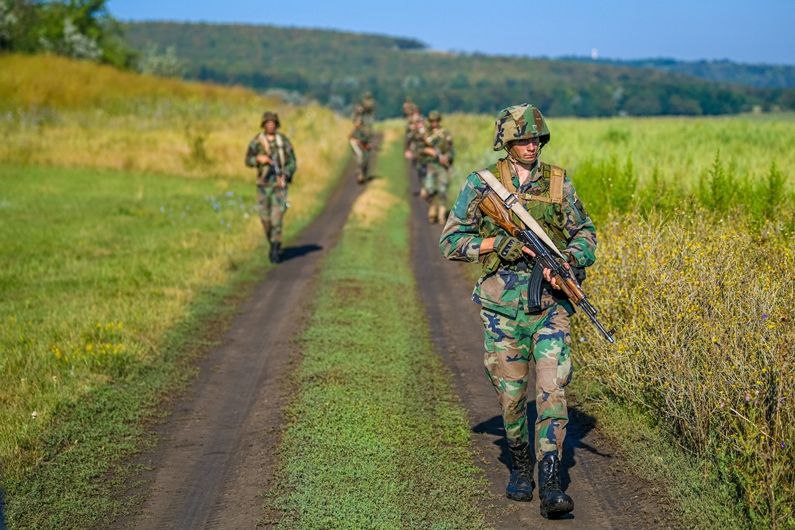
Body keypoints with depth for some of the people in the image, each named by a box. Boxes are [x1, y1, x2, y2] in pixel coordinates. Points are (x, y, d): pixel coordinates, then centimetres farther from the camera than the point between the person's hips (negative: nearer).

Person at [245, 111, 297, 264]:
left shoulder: (284, 141, 0)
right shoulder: (256, 141, 2)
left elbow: (292, 162, 2)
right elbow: (248, 160, -1)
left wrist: (285, 176, -15)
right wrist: (259, 158, -22)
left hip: (280, 184, -2)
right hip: (263, 183, 2)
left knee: (277, 217, -13)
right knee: (265, 218, 6)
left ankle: (275, 251, -10)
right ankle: (274, 244, 31)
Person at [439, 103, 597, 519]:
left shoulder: (558, 183, 5)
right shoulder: (481, 185, 0)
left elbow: (585, 234, 12)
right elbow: (450, 242, 1)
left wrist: (570, 261, -9)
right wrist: (500, 245, -13)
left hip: (550, 304, 1)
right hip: (503, 307, 0)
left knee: (552, 390, -10)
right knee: (511, 395, 7)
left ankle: (550, 486, -9)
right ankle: (520, 467, 31)